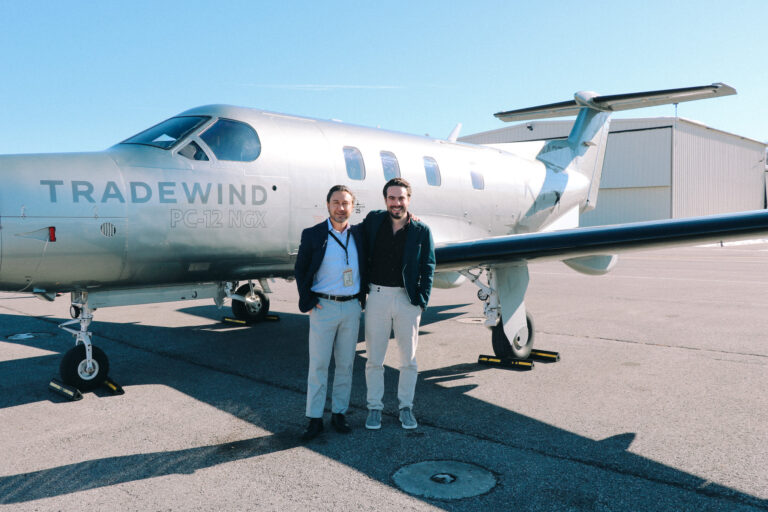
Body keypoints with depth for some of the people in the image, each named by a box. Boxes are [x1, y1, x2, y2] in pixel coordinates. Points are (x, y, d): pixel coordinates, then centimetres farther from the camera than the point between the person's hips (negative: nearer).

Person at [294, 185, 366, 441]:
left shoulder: (359, 234, 6)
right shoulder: (312, 235, -2)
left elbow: (365, 267, 18)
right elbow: (300, 270, 2)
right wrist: (307, 301, -3)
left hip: (352, 307, 3)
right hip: (324, 307, -3)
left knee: (345, 364, 9)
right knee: (318, 364, 1)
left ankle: (339, 413, 20)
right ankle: (315, 418, 10)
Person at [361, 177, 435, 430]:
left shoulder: (422, 231, -1)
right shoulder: (373, 220, 2)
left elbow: (428, 269, 1)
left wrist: (421, 302, -7)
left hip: (407, 299, 0)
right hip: (377, 296, 1)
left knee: (409, 359, 9)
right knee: (374, 358, 7)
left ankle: (406, 407, 25)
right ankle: (374, 408, 21)